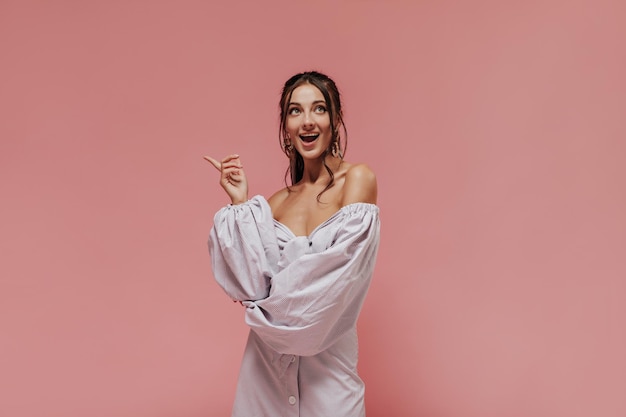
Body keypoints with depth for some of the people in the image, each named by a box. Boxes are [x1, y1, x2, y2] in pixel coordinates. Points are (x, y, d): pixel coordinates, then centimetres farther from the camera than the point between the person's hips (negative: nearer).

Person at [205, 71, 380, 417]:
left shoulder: (358, 179, -9)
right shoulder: (275, 202, 3)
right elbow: (253, 287, -9)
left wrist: (274, 303, -4)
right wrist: (240, 203, -8)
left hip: (326, 362, -3)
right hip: (267, 361, 4)